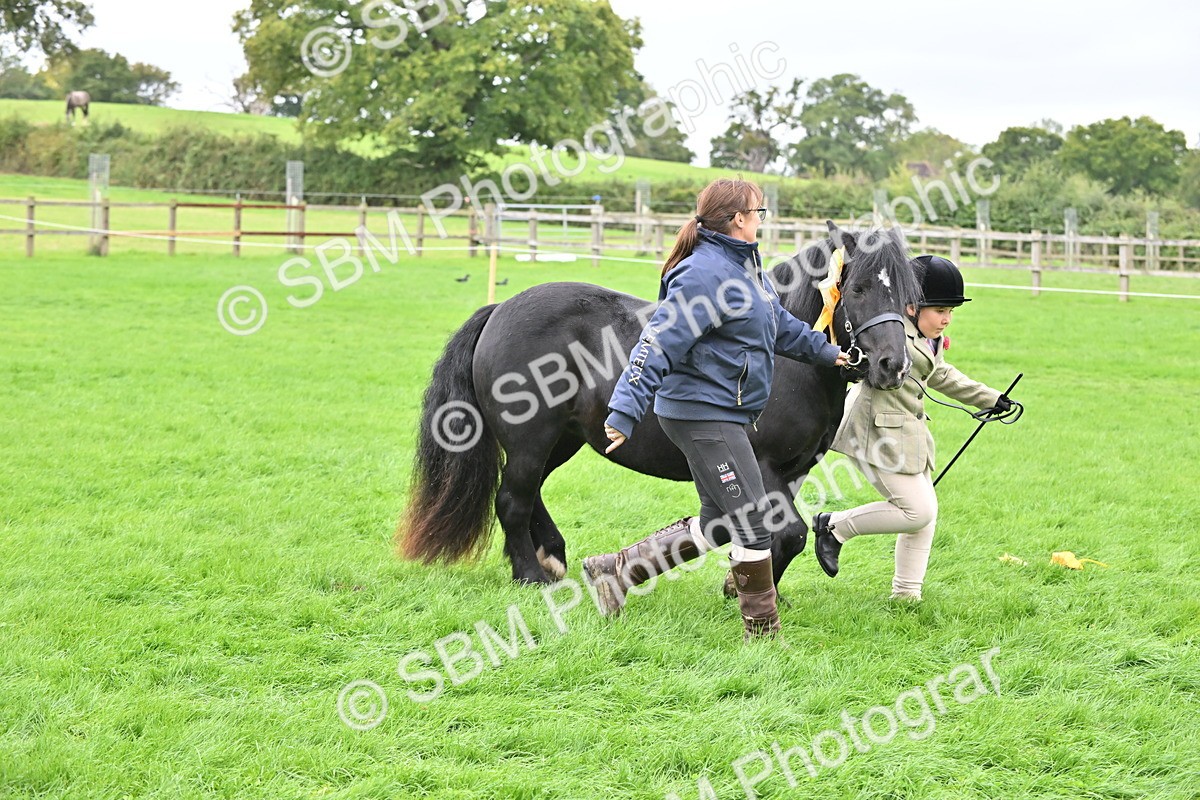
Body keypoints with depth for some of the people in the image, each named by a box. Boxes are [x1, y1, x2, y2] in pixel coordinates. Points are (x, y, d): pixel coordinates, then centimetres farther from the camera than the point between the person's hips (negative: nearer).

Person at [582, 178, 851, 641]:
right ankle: (763, 632, 4)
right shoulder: (705, 273, -18)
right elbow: (660, 343, -24)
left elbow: (781, 325, 30)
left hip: (727, 416, 11)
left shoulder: (745, 266, 13)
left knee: (717, 523, 15)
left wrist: (826, 353, 40)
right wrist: (625, 412, -30)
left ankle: (617, 569, 22)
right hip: (704, 415, -11)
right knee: (750, 519, -6)